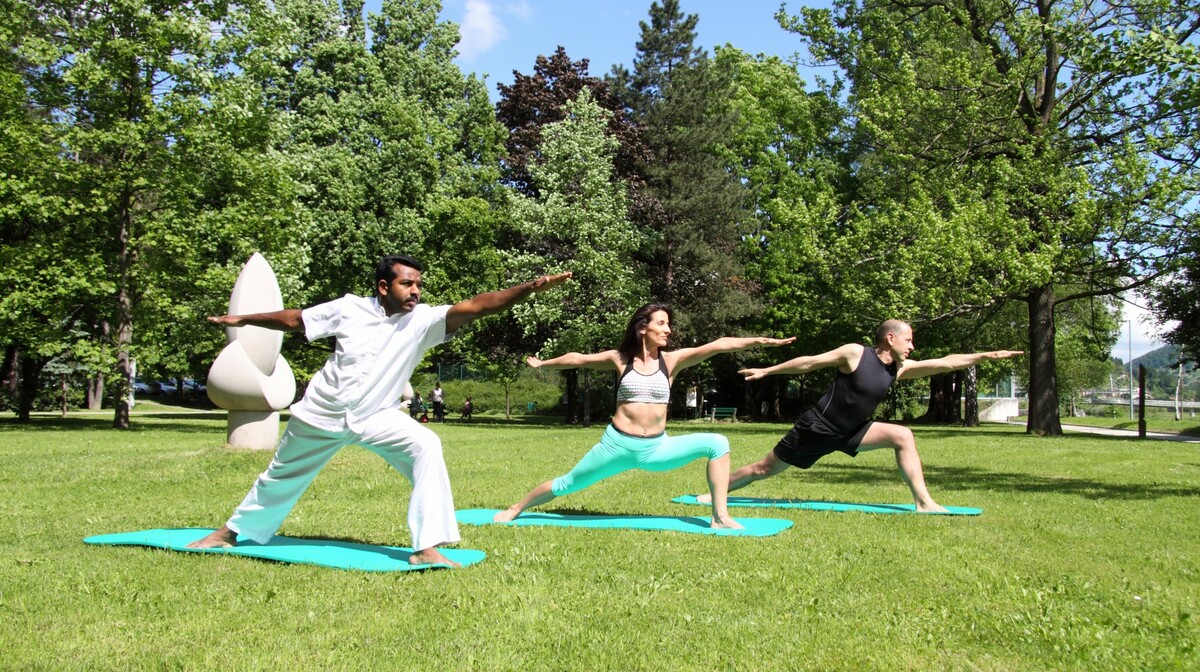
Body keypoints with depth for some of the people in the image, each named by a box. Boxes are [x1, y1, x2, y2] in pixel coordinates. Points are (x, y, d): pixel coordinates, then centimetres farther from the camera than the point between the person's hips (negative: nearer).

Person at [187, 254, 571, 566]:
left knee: (425, 446, -27)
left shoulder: (423, 320, -16)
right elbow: (294, 320, 2)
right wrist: (242, 320, 10)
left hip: (376, 416, -1)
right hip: (320, 414, 1)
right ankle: (232, 531, 46)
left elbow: (475, 306, -30)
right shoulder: (350, 308, -13)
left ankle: (427, 547, -26)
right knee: (280, 479, 18)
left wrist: (528, 289, -42)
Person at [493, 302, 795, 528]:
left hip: (657, 447, 1)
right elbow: (577, 358, 12)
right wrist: (543, 363, 23)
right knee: (566, 485, 8)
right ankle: (515, 509, 33)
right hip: (618, 444, -1)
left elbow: (717, 346, -14)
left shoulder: (671, 360, -3)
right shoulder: (620, 359, -2)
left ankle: (720, 516, -12)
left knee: (717, 444, -16)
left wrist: (759, 340, -22)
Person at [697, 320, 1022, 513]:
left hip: (850, 432, 6)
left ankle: (923, 502, -10)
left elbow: (945, 363, -5)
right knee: (766, 468, 1)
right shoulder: (855, 353, -18)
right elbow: (810, 362, -12)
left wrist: (988, 355, -11)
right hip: (818, 429, -5)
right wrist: (766, 371, -8)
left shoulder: (900, 368, -1)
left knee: (903, 436, -10)